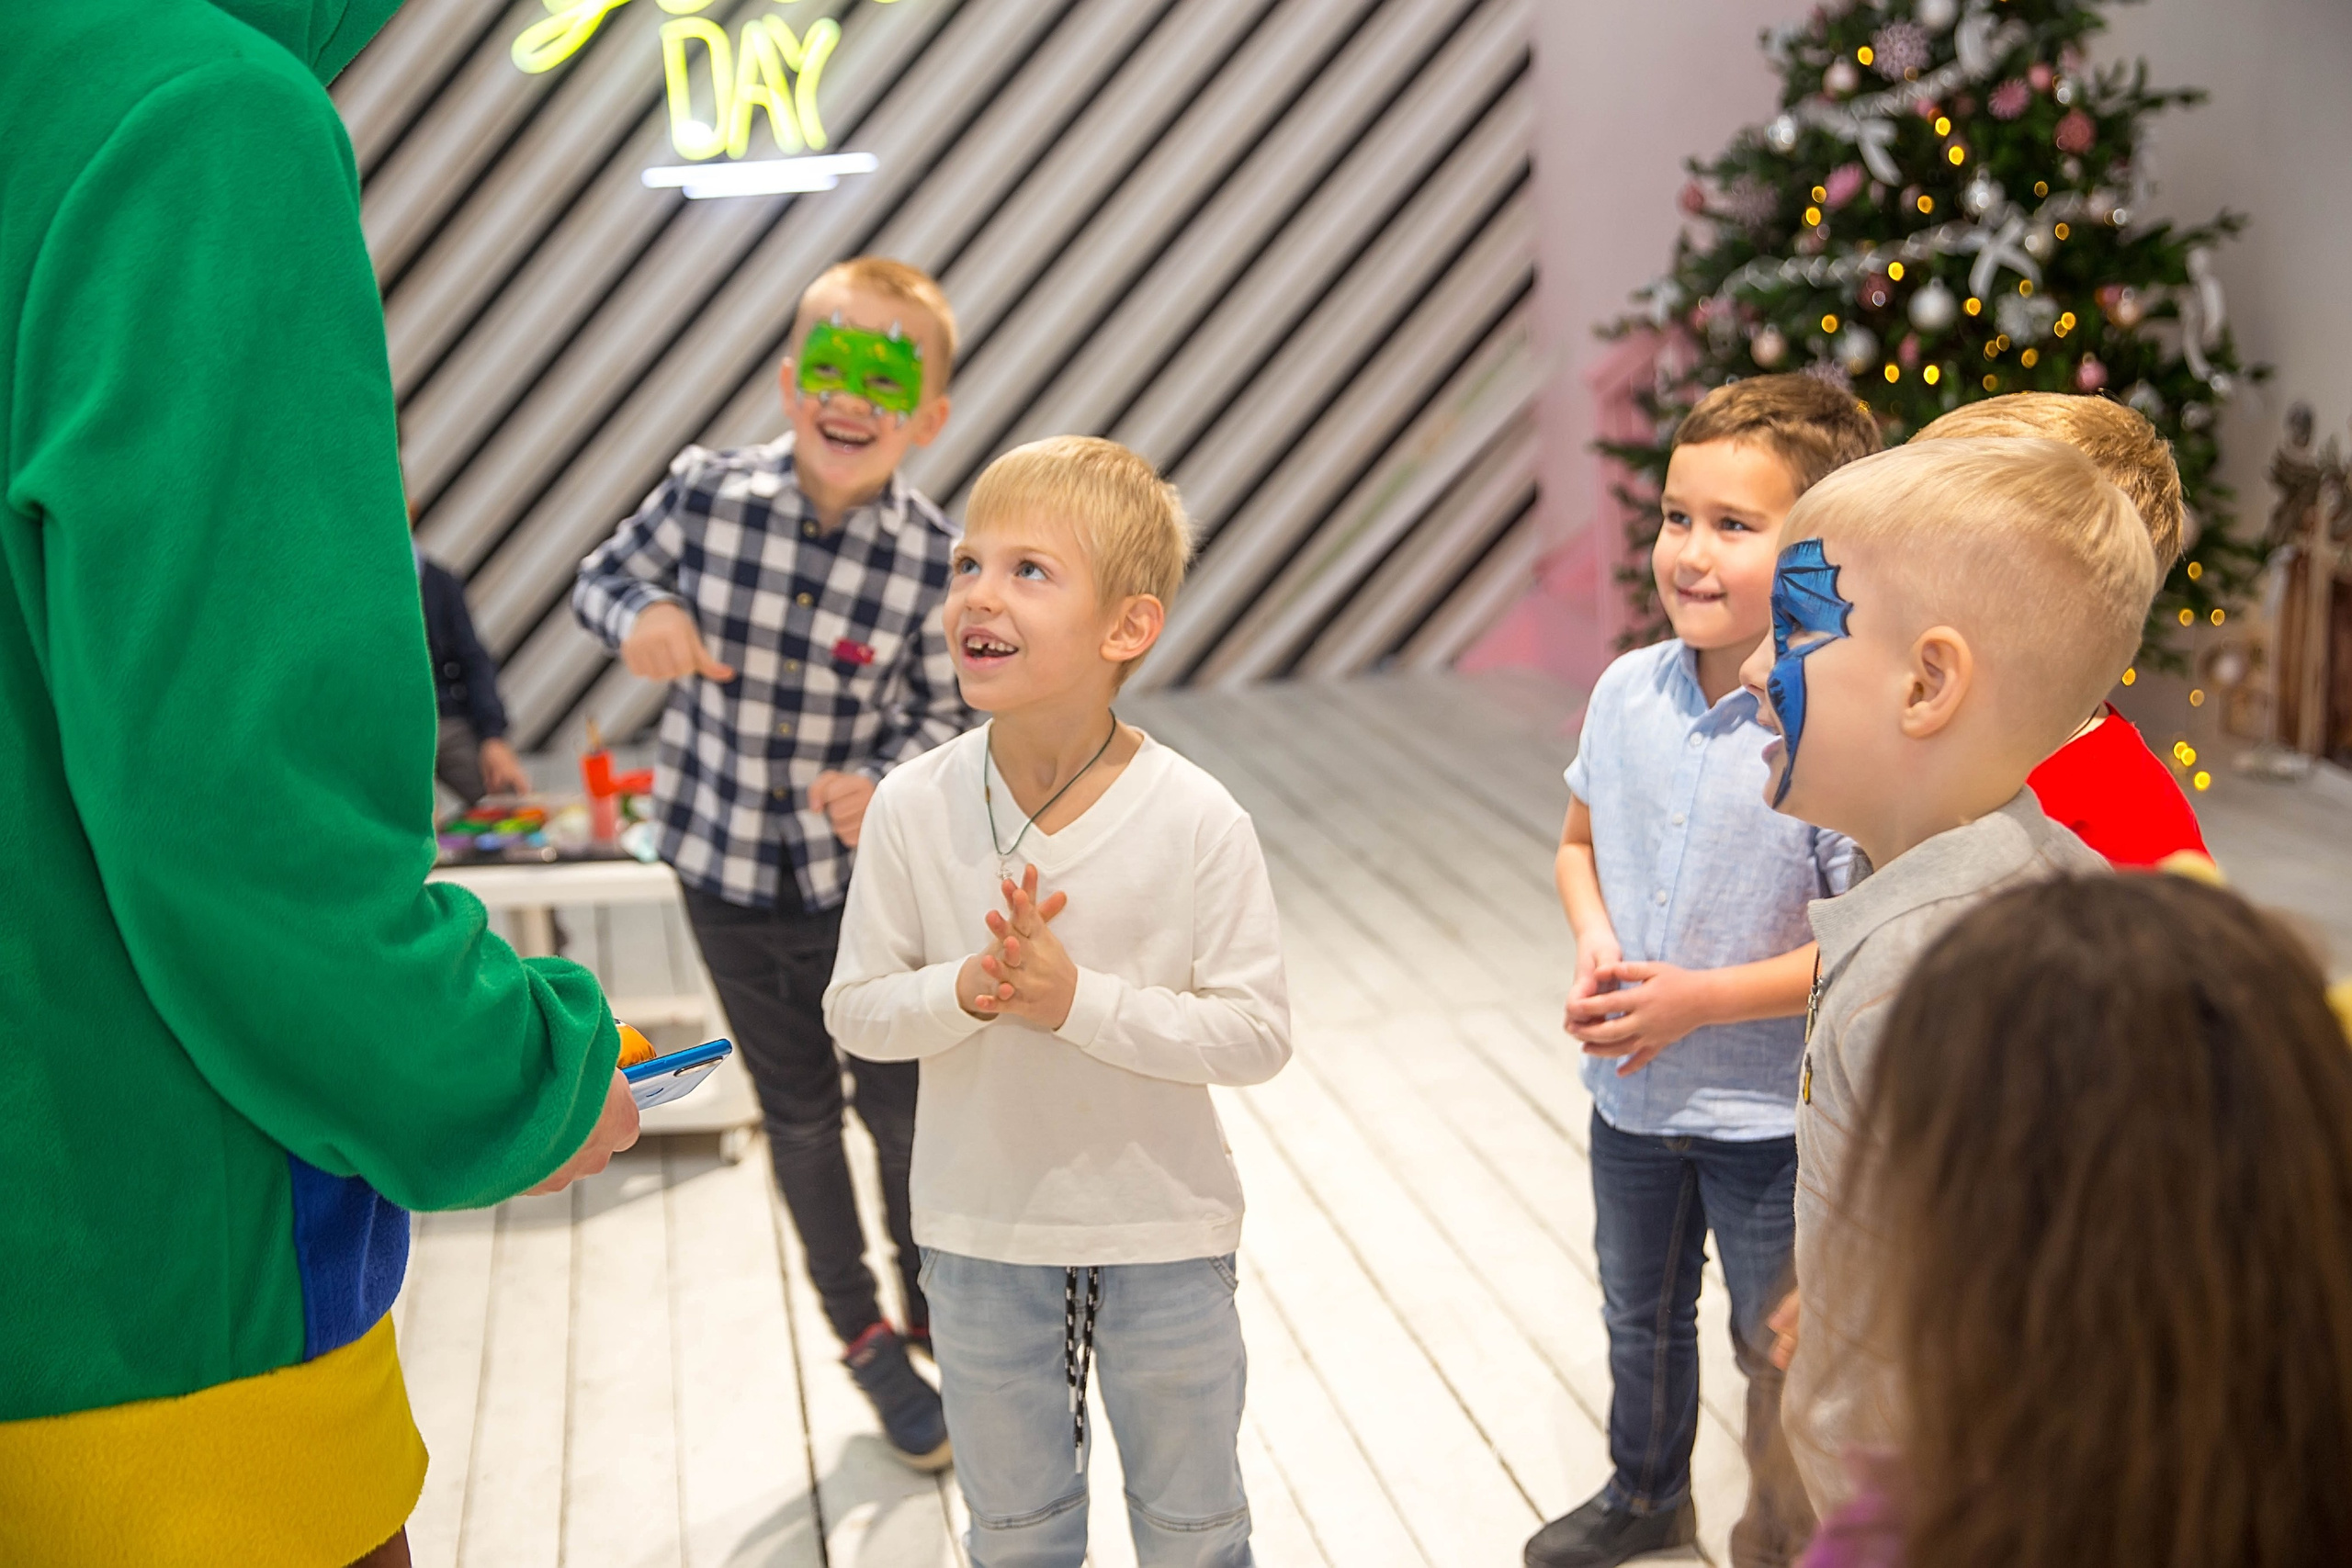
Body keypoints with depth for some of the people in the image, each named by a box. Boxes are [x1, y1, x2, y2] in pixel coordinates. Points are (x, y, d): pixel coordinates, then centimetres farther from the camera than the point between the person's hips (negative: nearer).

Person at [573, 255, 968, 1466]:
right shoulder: (706, 493, -14)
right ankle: (860, 1334, 37)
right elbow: (605, 574, 3)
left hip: (866, 878, -1)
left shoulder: (933, 561, -16)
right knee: (800, 1114, 15)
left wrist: (883, 784, -23)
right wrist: (641, 616, -19)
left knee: (902, 1107, 12)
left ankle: (938, 1320, 38)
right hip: (728, 872, 1)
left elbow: (944, 712, -4)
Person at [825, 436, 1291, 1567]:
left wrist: (1077, 998, -27)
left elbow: (1257, 1032, -18)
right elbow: (855, 1010, -6)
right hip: (982, 1232, 2)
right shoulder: (914, 808, -13)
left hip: (1164, 1231, -2)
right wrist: (966, 991, -25)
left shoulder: (1198, 823, -20)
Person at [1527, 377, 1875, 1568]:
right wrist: (1594, 944, -11)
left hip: (1771, 1115, -5)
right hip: (1630, 1090, 6)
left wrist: (1702, 998, -25)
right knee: (1640, 1318, 28)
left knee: (1779, 1350, 16)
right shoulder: (1628, 691, -8)